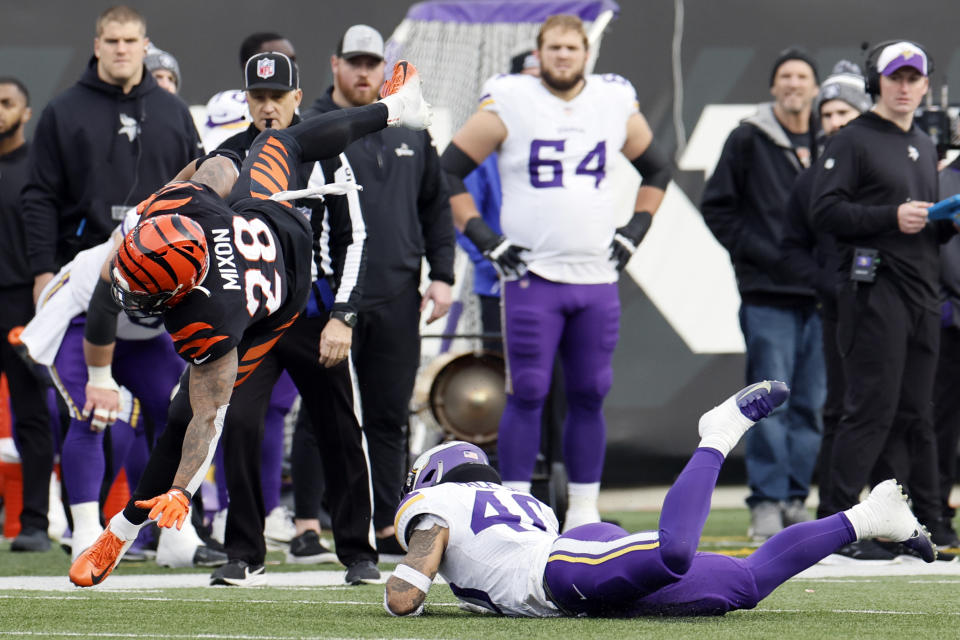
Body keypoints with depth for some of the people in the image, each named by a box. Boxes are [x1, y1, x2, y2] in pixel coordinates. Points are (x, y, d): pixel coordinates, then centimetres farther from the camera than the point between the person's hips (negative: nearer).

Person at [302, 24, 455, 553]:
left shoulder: (410, 132, 14)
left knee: (388, 418, 8)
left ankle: (385, 524, 14)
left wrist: (441, 274, 10)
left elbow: (435, 208, 20)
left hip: (397, 300, 4)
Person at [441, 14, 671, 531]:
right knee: (527, 396, -6)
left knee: (589, 396, 6)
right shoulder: (509, 105, -3)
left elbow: (656, 170, 24)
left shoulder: (616, 105, 8)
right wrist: (484, 237, -5)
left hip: (597, 278, 4)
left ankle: (584, 513, 13)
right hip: (532, 275, -4)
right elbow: (448, 171, 0)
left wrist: (635, 230, 12)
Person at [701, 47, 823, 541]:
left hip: (819, 295, 4)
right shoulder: (747, 141, 2)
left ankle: (796, 498, 13)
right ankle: (767, 502, -3)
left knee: (810, 403, 6)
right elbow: (717, 207, 1)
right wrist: (760, 253, -8)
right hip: (767, 295, -4)